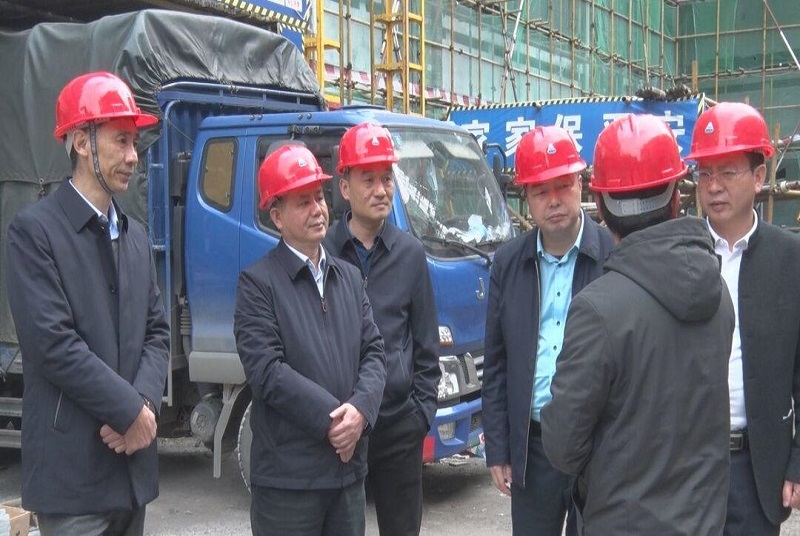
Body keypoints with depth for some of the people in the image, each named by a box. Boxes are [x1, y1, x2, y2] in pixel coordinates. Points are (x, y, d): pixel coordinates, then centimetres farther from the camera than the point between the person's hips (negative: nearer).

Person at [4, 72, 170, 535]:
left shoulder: (135, 235, 14)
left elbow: (157, 332, 10)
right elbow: (53, 344, -16)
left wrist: (145, 403, -8)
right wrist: (130, 411, -12)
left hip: (133, 461, 7)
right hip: (73, 466, -7)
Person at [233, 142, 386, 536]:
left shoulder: (349, 277, 14)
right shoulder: (257, 282, -5)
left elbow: (374, 352, 8)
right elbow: (267, 370, -14)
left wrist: (360, 409, -11)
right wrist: (331, 418, -16)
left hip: (349, 468, 6)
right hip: (287, 474, -6)